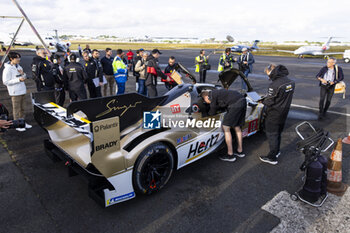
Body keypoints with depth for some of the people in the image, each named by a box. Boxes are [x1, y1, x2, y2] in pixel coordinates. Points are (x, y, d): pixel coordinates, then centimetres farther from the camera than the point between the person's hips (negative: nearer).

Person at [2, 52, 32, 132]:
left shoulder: (19, 67, 9)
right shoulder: (8, 69, -14)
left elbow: (24, 77, 18)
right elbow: (6, 82, -16)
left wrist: (23, 74, -4)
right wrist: (18, 79, -21)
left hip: (22, 91, 8)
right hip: (15, 92, -8)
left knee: (22, 108, 16)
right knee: (16, 109, 2)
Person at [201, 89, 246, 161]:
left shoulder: (212, 95, 0)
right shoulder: (217, 92, 26)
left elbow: (212, 113, 10)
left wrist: (207, 114, 29)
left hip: (235, 104, -10)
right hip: (242, 101, 10)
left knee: (226, 127, -2)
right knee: (237, 127, 18)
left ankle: (230, 155, 1)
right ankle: (240, 151, 29)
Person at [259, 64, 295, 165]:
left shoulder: (274, 85, -26)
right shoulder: (291, 82, 1)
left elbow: (269, 102, -22)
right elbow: (286, 97, 10)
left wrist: (263, 100, -2)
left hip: (274, 115, -8)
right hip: (284, 113, 8)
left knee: (272, 135, 4)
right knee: (278, 133, 23)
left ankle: (272, 158, 13)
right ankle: (277, 151, 39)